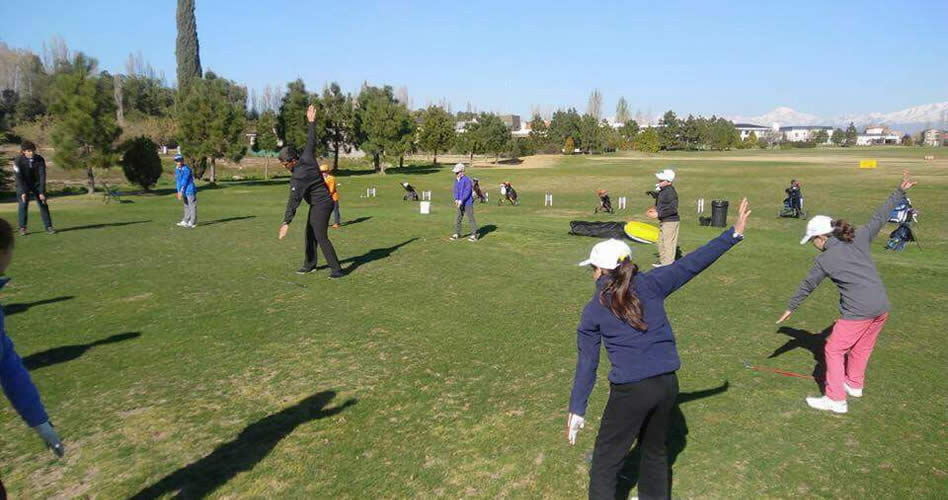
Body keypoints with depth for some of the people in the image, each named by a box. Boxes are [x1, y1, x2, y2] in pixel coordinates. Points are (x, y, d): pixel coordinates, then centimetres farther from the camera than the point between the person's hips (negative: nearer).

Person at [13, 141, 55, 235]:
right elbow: (18, 177, -20)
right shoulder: (18, 160, -21)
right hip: (23, 184, -1)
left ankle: (48, 226, 2)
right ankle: (22, 228, 0)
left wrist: (42, 192, -22)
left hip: (37, 183, 1)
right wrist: (23, 192, -28)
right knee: (23, 204, -10)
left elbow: (42, 176, -18)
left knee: (43, 203, -4)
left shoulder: (40, 159, -18)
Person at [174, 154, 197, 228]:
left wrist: (181, 192, -18)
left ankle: (192, 223, -1)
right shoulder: (177, 169, 9)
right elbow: (177, 181, 12)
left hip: (190, 191, -9)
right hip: (184, 192, 9)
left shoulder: (186, 169, -17)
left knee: (192, 206, -4)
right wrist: (178, 192, 8)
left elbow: (184, 181, -19)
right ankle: (186, 221, 22)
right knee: (186, 206, 15)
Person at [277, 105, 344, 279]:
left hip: (321, 205, -10)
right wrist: (312, 123, 26)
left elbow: (294, 200, -32)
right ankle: (309, 265, 25)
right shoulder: (307, 158, -3)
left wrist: (286, 222, -36)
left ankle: (337, 269, -7)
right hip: (323, 202, 10)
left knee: (321, 237, -9)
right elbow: (311, 142, 14)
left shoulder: (298, 177, -26)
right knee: (310, 233, 16)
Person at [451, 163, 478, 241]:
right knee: (458, 218, 9)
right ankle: (457, 234, 19)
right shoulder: (456, 180, 8)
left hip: (468, 203, -7)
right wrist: (456, 199, -10)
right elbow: (455, 191, 7)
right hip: (460, 203, 7)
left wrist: (461, 200, -25)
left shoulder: (467, 180, -15)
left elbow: (468, 192, -21)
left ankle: (474, 235, 4)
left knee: (470, 218, -3)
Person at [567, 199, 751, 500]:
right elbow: (690, 265, -2)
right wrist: (734, 234, 4)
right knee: (655, 450, 29)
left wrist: (577, 410, 5)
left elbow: (586, 365, -1)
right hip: (667, 384, 4)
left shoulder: (593, 311, -2)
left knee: (605, 464, 12)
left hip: (630, 391, -4)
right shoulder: (650, 284, 0)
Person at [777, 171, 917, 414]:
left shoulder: (824, 260, -8)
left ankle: (836, 399, 9)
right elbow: (879, 218, 15)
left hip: (858, 312, -7)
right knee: (862, 347, 25)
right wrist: (899, 192, 27)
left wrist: (790, 308, 16)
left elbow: (807, 286, 3)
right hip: (882, 307, 7)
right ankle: (855, 385, 43)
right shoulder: (859, 238, 4)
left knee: (834, 350, 6)